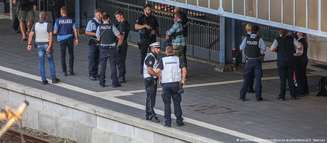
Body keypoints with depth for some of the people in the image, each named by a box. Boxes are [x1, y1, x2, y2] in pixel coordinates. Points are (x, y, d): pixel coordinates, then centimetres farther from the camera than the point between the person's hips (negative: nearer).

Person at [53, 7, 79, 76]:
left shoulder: (58, 20, -5)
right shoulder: (71, 20, 1)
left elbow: (55, 32, -5)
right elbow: (74, 30, -5)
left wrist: (55, 32, 18)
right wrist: (76, 39, -1)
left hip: (62, 39, -1)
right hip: (70, 38, 1)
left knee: (63, 56, 6)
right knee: (71, 55, 13)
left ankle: (64, 71, 3)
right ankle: (71, 70, 8)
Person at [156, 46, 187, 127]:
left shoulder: (162, 60, 0)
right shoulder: (178, 59, 4)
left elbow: (158, 71, -11)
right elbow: (184, 70, -8)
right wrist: (183, 80, 0)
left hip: (166, 83, -1)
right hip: (176, 83, 1)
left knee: (167, 103, 5)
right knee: (177, 103, 9)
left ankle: (167, 121, 2)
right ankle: (179, 121, 7)